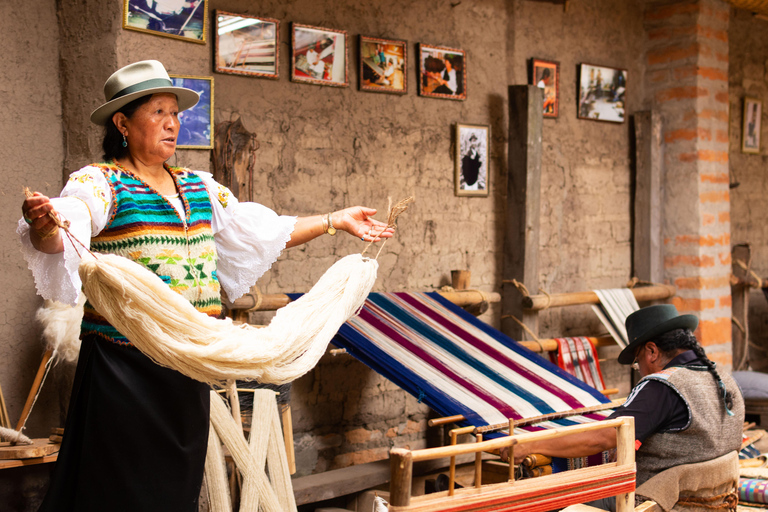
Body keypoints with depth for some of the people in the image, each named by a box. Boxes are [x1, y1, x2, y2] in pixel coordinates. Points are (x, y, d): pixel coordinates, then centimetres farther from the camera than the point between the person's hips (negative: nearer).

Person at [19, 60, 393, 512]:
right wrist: (43, 228, -48)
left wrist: (338, 220, 21)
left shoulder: (200, 187, 14)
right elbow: (64, 235, -25)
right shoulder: (99, 183, -6)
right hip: (123, 365, -6)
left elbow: (265, 230, 21)